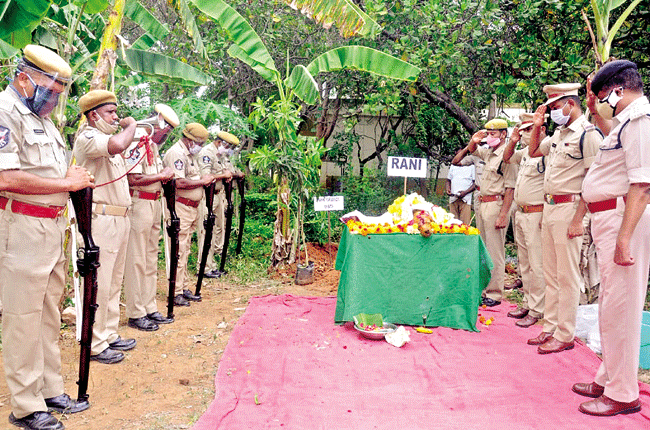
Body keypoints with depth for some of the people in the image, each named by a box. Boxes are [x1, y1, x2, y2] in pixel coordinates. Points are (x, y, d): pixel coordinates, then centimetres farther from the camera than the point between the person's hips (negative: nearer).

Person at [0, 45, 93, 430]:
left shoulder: (41, 117, 17)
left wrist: (73, 177, 6)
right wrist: (67, 183, -16)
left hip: (53, 225, 9)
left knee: (49, 312, 15)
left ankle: (51, 391, 27)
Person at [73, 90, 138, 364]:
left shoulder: (110, 138, 22)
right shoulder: (87, 137, -9)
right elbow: (117, 145, -29)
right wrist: (130, 125, -12)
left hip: (120, 218, 10)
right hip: (100, 219, -10)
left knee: (114, 282, 15)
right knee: (99, 284, -5)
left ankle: (109, 335, 25)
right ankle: (94, 345, 4)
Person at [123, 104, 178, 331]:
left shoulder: (154, 146, 17)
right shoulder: (137, 144, -13)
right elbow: (133, 179, -22)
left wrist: (166, 175, 5)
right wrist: (163, 175, -13)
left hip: (154, 205, 10)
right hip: (139, 205, -10)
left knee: (151, 259, 13)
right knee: (136, 260, -4)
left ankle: (149, 309, 22)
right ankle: (135, 314, 4)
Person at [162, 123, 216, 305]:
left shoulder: (189, 154, 19)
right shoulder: (176, 153, -13)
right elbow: (179, 182, -24)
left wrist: (206, 179, 8)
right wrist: (203, 181, -13)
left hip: (191, 208, 10)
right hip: (180, 207, -10)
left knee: (185, 250, 15)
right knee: (178, 251, -6)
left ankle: (182, 288, 23)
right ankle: (175, 293, 0)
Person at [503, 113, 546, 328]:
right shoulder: (526, 152, 13)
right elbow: (507, 158, 31)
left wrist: (547, 214, -26)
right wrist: (512, 141, 15)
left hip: (536, 214, -9)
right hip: (520, 213, 9)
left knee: (536, 265, -5)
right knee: (524, 264, 15)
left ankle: (536, 310, 2)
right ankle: (527, 303, 25)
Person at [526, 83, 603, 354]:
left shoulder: (588, 133, -11)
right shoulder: (559, 134, 15)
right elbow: (533, 151, 32)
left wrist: (579, 219, -21)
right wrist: (537, 126, 15)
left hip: (569, 208, -9)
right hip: (548, 208, 9)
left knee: (567, 276, -2)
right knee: (551, 275, 13)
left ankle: (565, 335, 7)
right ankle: (550, 328, 23)